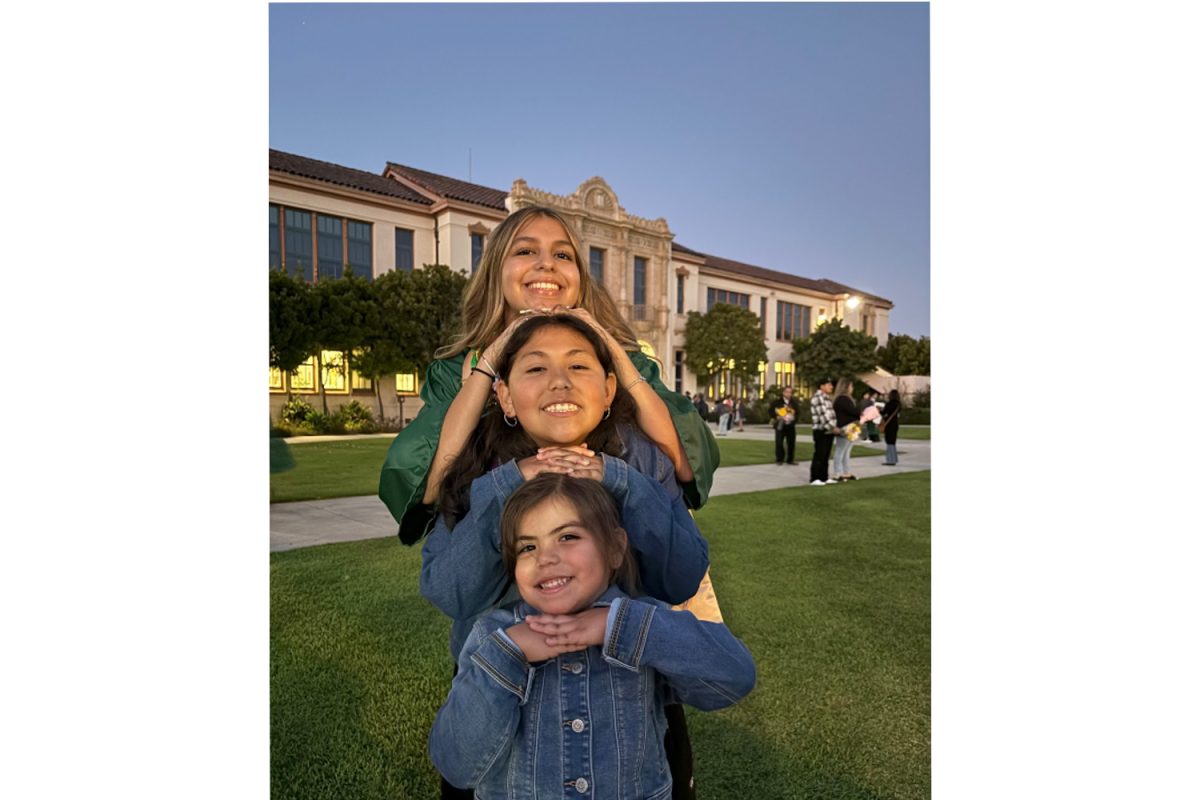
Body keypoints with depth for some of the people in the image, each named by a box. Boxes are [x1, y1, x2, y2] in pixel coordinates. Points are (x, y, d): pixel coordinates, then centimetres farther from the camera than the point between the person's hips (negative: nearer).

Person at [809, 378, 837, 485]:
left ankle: (824, 477, 17)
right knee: (819, 456, -7)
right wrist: (833, 427, -20)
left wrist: (835, 427, 9)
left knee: (825, 456, 11)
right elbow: (823, 414, -20)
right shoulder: (818, 397, -13)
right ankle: (814, 479, -2)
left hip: (829, 431, 9)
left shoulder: (826, 397, 19)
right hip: (821, 431, -9)